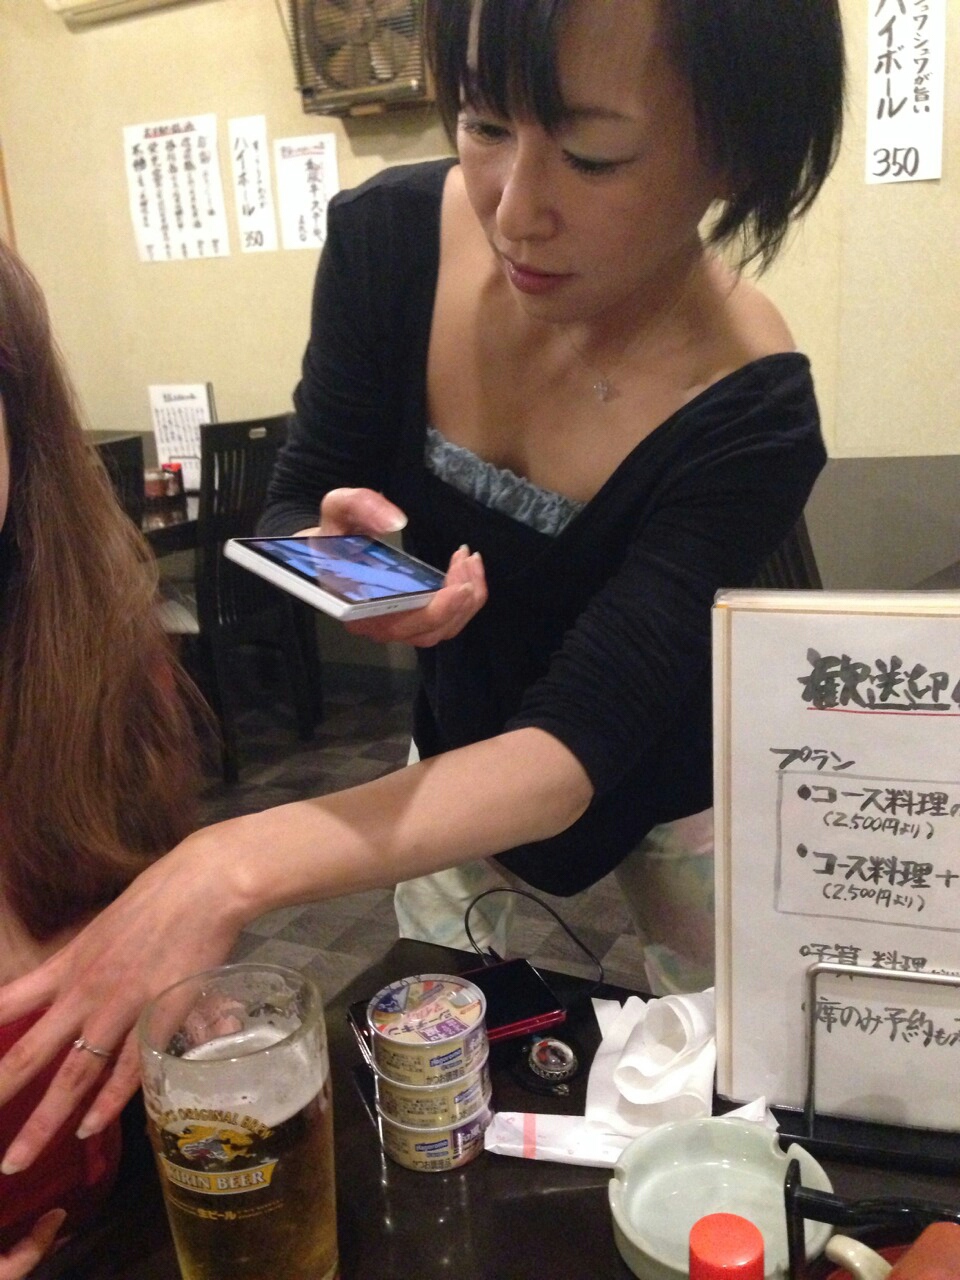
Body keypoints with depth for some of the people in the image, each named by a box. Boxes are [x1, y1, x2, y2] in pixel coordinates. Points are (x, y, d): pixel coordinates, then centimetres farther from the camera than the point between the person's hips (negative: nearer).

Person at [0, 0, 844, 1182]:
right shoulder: (388, 238, -19)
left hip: (660, 844, -2)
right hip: (449, 795, 3)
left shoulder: (751, 416, -29)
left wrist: (238, 866, -47)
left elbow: (571, 746, -35)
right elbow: (289, 523, -9)